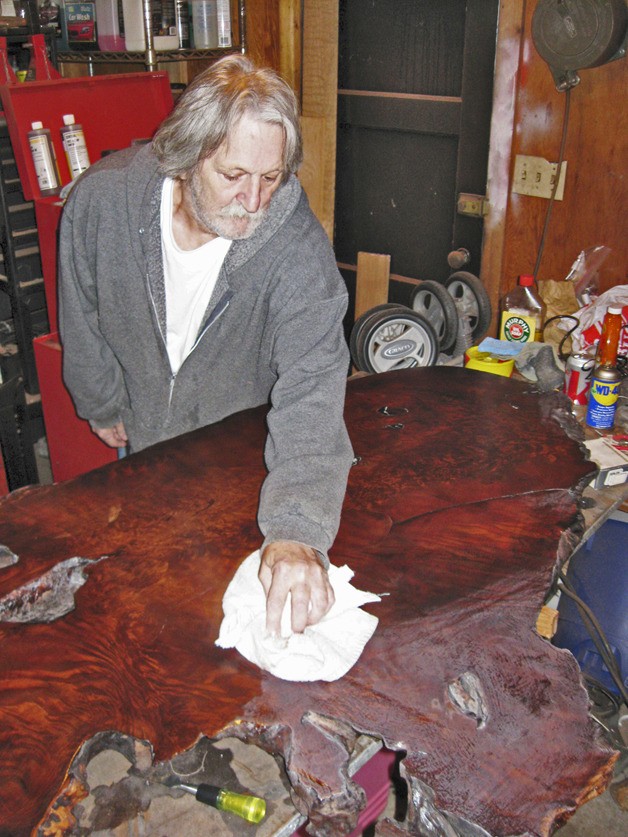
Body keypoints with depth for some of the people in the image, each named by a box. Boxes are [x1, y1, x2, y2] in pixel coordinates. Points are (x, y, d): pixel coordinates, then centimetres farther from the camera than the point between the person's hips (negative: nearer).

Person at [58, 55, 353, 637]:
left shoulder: (298, 247, -32)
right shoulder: (101, 199, -23)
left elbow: (312, 387, -40)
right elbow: (81, 317, -5)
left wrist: (297, 531, -52)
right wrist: (104, 406, 7)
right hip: (143, 437, 3)